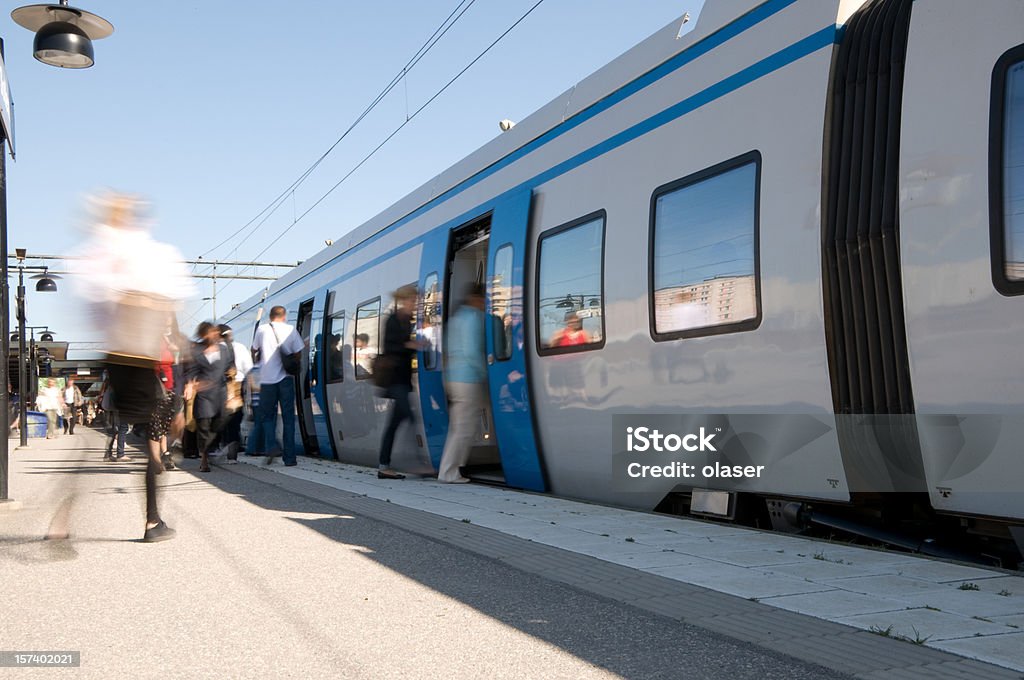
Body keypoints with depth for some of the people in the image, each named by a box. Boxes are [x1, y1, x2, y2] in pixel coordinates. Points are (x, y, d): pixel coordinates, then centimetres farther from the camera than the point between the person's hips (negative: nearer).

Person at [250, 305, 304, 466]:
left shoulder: (262, 330, 1)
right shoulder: (290, 330, 0)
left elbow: (254, 350, 12)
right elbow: (298, 353, -1)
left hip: (267, 379, 0)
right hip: (286, 379, 0)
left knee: (267, 415, 15)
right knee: (288, 417, 6)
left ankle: (271, 446, -7)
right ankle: (289, 457, 4)